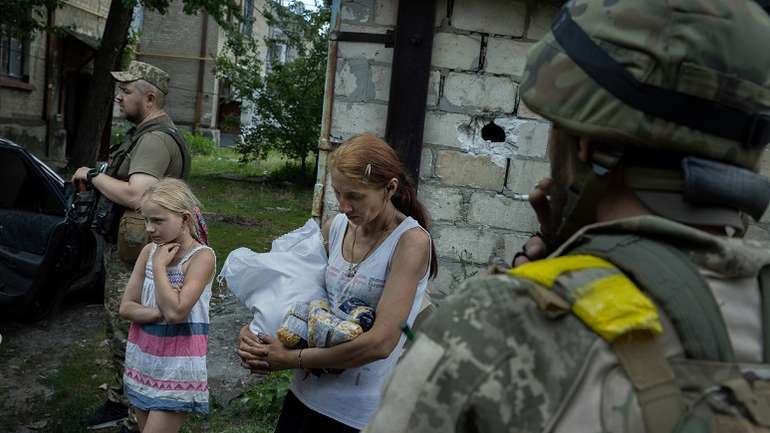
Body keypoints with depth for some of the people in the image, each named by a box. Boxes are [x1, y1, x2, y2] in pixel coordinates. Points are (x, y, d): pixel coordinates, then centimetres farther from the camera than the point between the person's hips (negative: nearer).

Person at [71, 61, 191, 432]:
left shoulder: (155, 139, -20)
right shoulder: (146, 133, 15)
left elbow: (136, 195, -31)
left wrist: (93, 175, -19)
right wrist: (100, 176, 11)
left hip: (132, 258, -11)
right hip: (122, 251, 11)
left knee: (128, 337, -2)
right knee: (118, 329, 21)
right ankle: (120, 401, 37)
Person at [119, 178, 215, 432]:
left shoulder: (202, 257, -16)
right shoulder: (149, 251, 2)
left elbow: (175, 312, -26)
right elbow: (126, 308, 0)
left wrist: (159, 266, -18)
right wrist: (160, 312, -17)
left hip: (177, 365, -6)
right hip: (142, 357, 6)